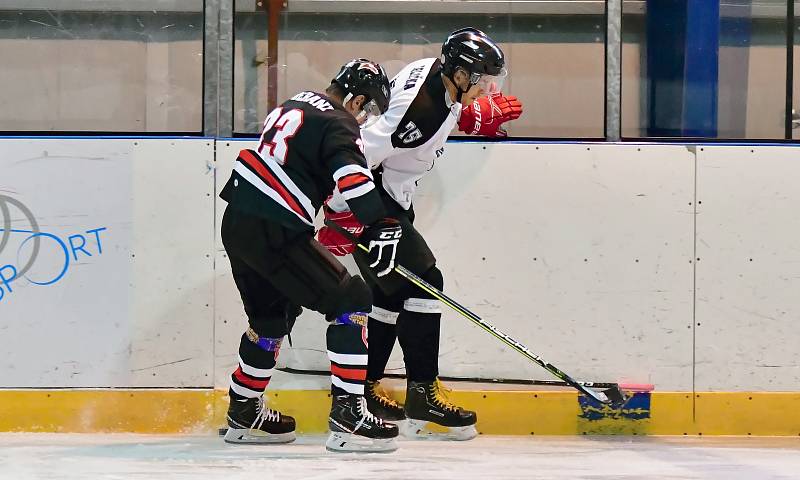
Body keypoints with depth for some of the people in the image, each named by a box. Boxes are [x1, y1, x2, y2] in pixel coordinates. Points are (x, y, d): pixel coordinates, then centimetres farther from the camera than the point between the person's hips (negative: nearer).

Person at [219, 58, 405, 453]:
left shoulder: (295, 106, 20)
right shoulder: (337, 125, -8)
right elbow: (354, 181, -25)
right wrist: (383, 227, -29)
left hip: (237, 223, 9)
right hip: (274, 234, -9)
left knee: (273, 314, 26)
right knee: (350, 301, -5)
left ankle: (244, 413, 34)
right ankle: (347, 415, -12)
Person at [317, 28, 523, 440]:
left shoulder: (438, 71, -2)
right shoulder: (422, 109, -30)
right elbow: (360, 153, -31)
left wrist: (473, 115, 23)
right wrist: (343, 218, -27)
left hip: (390, 196, 11)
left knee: (391, 290, 15)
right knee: (422, 283, -11)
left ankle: (363, 386, 22)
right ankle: (422, 394, -8)